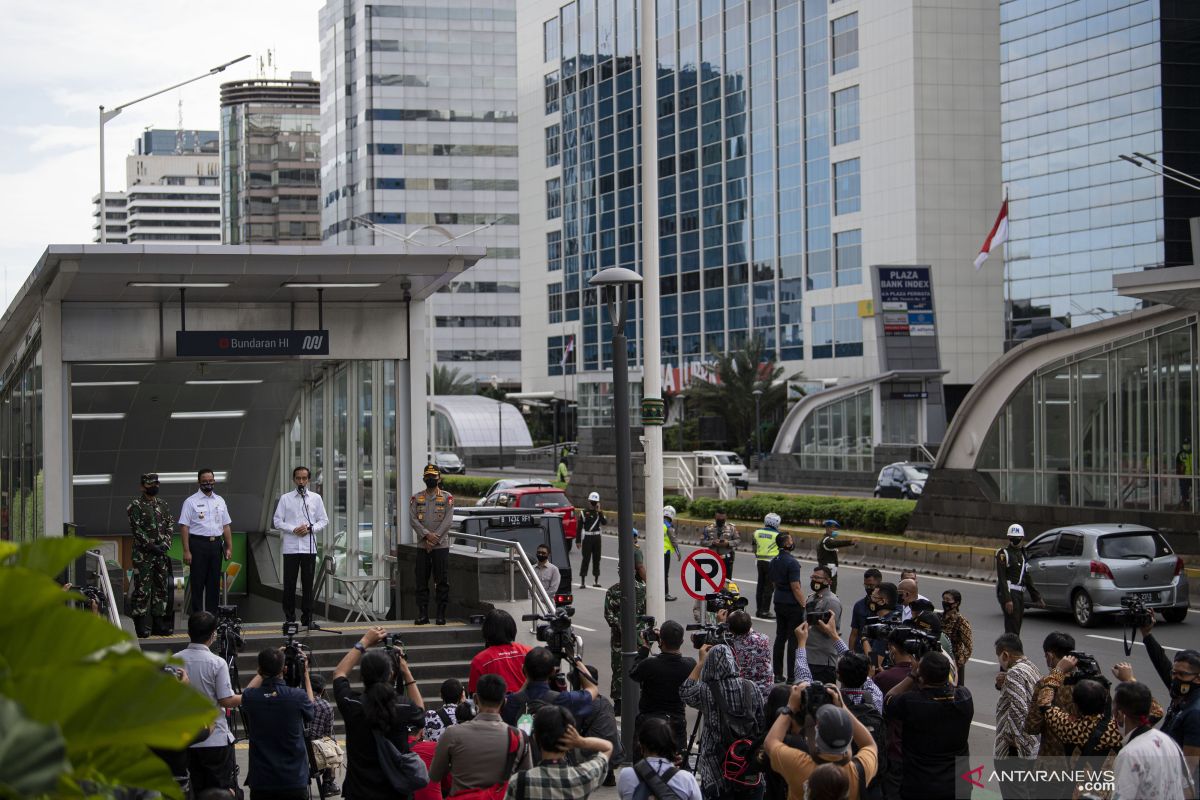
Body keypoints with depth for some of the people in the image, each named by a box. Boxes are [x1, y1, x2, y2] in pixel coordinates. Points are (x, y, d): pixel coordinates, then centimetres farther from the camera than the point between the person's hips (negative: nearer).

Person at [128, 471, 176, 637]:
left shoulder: (163, 504, 13)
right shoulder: (135, 505, -5)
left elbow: (170, 524, 11)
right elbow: (136, 529, -12)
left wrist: (165, 543, -4)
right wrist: (151, 546, -16)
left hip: (161, 553, 6)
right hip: (143, 554, -6)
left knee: (162, 588, 9)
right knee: (142, 590, -6)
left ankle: (159, 624, 16)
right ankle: (141, 626, -3)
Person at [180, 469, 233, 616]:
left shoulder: (220, 501, 12)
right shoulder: (191, 502, -4)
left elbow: (226, 526, 14)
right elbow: (184, 527, -8)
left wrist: (229, 547, 8)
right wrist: (186, 551, -15)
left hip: (216, 544, 5)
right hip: (198, 544, -5)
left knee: (214, 583, 8)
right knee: (198, 583, -2)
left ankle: (212, 615, 16)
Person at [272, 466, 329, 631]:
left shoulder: (316, 498, 10)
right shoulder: (285, 498, 6)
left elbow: (324, 520, 9)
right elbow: (277, 521, 3)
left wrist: (310, 528, -9)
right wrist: (293, 529, -12)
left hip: (309, 547, 1)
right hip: (290, 547, -1)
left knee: (308, 584, 3)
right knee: (289, 584, 0)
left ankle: (307, 618, 9)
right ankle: (289, 618, 6)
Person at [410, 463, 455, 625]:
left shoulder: (447, 498, 3)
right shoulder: (416, 498, 9)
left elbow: (448, 521, -6)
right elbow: (413, 519, -2)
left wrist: (434, 539, -14)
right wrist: (426, 535, -16)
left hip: (441, 545, -2)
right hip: (422, 546, 2)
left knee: (442, 581, -2)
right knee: (421, 581, 2)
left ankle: (441, 614, 3)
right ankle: (422, 614, 7)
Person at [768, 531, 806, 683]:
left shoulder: (774, 561, 7)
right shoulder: (792, 562, -19)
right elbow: (795, 587, -20)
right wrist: (804, 606, -14)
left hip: (779, 602, 8)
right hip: (793, 604, -8)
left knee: (780, 638, 12)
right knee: (794, 640, -2)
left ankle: (777, 675, 15)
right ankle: (792, 676, 0)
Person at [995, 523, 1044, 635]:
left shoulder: (1022, 554, 19)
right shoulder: (1003, 554, -6)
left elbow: (1028, 579, 24)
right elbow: (1002, 578, -14)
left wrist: (1037, 598, 21)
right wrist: (1007, 600, -22)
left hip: (1019, 594, 8)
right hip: (1009, 593, -8)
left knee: (1016, 628, 12)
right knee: (1012, 630, -14)